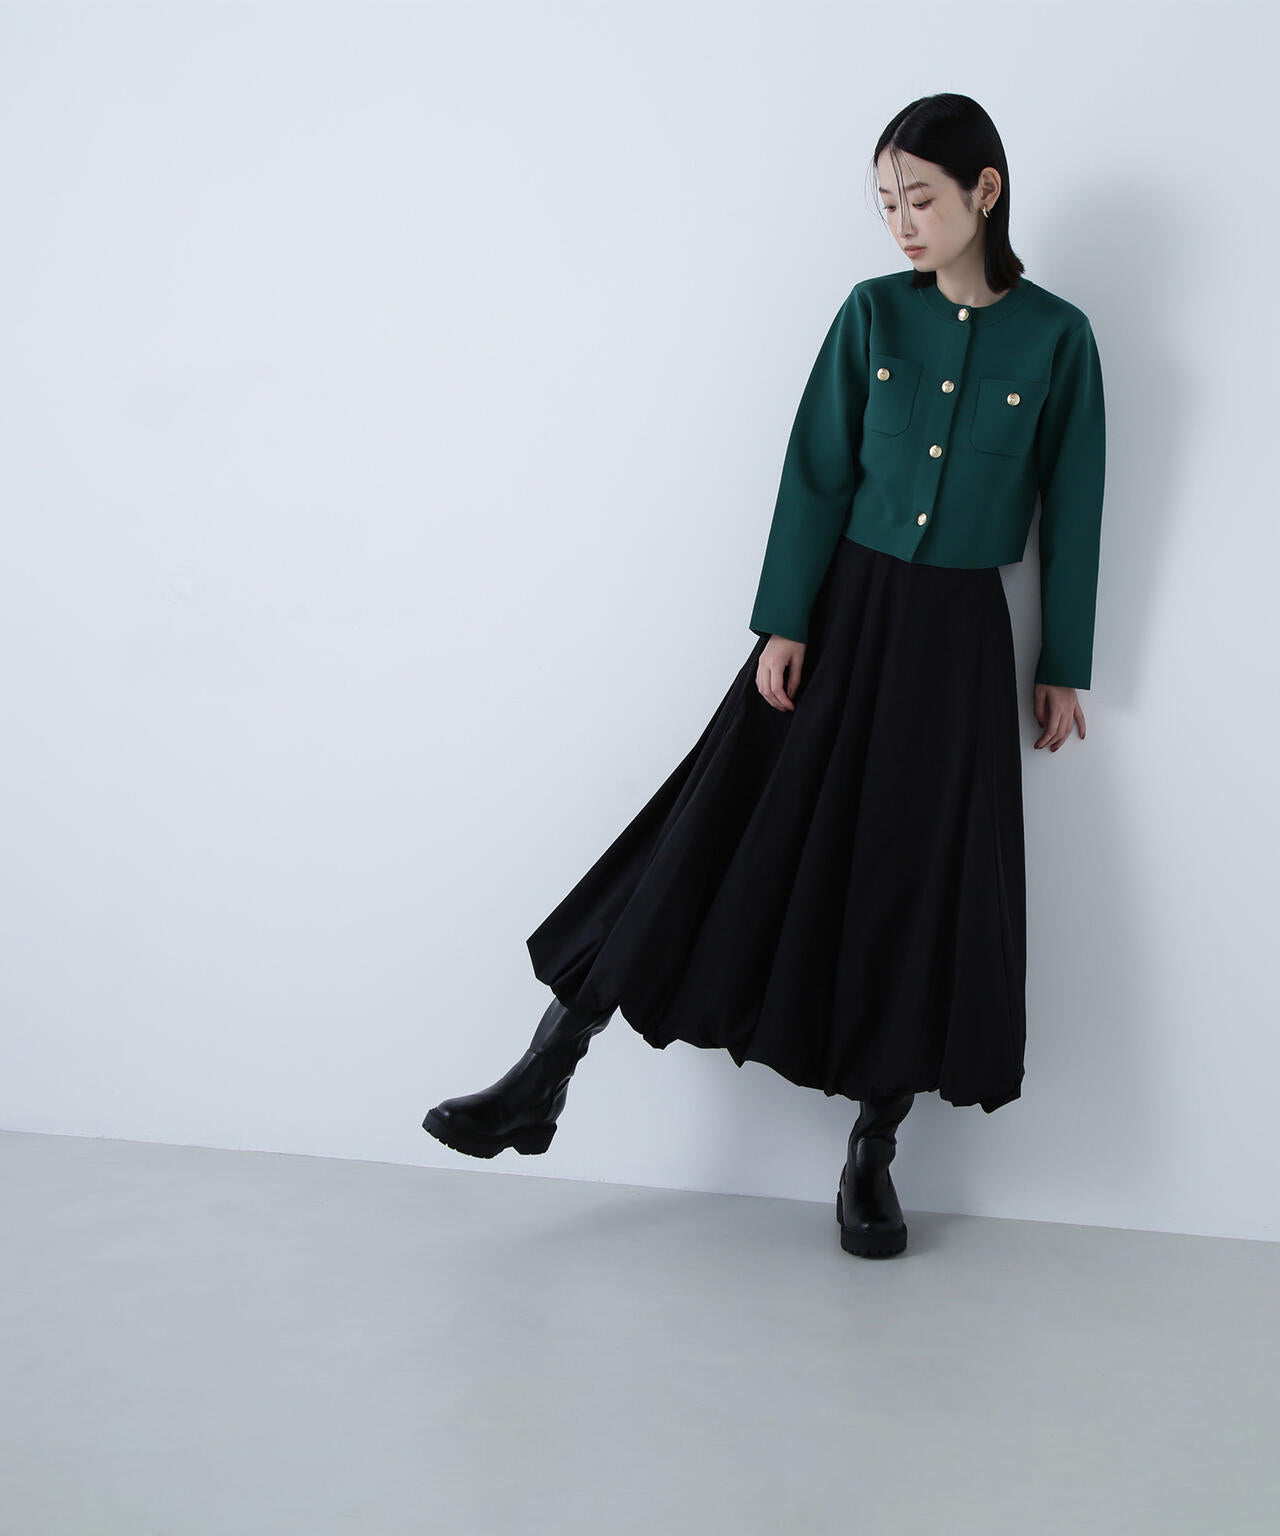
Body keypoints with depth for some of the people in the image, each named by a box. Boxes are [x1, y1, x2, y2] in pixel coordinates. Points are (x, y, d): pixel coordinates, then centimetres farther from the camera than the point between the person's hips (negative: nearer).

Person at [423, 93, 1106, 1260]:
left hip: (956, 638, -1)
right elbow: (818, 475, 0)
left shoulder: (1056, 338, -3)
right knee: (726, 835, -2)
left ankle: (872, 1156, 16)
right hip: (844, 607, 1)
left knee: (921, 882, 2)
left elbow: (1071, 510, 2)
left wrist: (1064, 667, 3)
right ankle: (540, 1085, 2)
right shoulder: (872, 313, 1)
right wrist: (783, 625, -7)